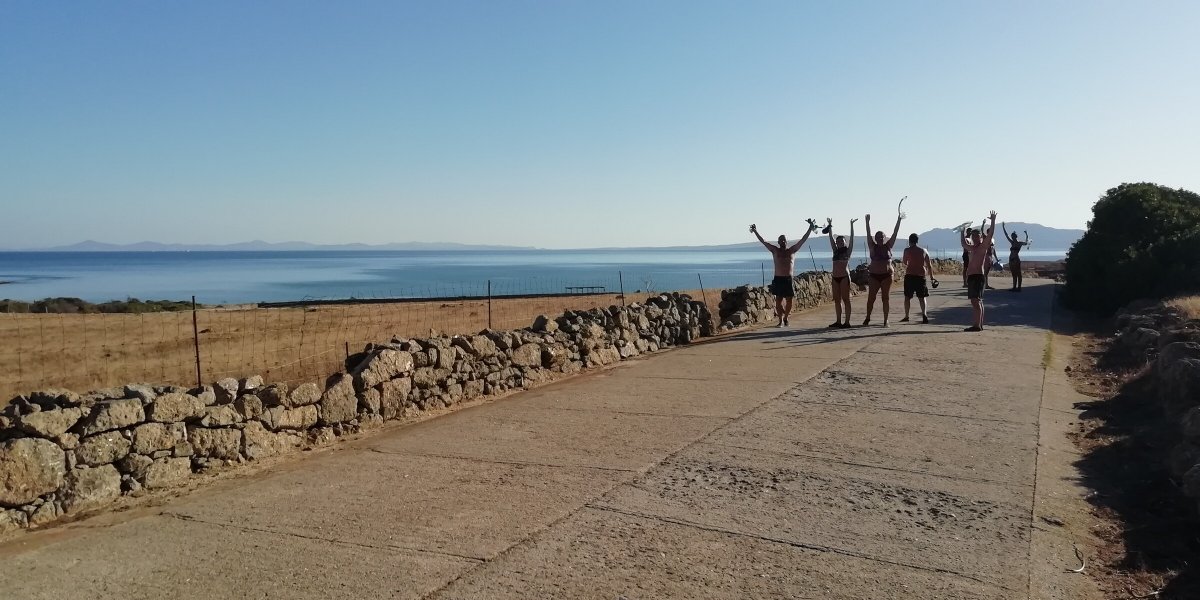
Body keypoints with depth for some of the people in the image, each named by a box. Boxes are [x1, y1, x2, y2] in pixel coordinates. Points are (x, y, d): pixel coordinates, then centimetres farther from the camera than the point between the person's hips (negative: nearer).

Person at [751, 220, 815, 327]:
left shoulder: (792, 250, 9)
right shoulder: (775, 250, 8)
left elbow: (803, 240, 7)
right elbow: (763, 241, 7)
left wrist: (810, 228, 3)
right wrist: (755, 231, 4)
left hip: (789, 279, 1)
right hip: (778, 279, -1)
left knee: (789, 301, 4)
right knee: (778, 301, -4)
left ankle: (785, 317, 25)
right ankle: (781, 321, 3)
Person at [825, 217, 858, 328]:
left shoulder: (848, 251, 1)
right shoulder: (835, 251, 14)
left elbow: (852, 238, -6)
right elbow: (831, 238, 15)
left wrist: (851, 225, -12)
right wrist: (830, 226, 12)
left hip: (844, 277, -6)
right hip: (835, 278, 6)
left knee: (845, 299, -5)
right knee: (837, 300, 7)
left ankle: (847, 322, -5)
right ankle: (838, 321, 12)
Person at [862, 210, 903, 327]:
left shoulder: (888, 247, 4)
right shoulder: (873, 247, 1)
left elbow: (894, 234, 0)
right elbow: (868, 235, -7)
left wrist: (899, 221, -5)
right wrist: (868, 222, -15)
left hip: (887, 276, 1)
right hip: (874, 276, -1)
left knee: (885, 298, 2)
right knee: (871, 298, 1)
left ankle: (886, 320, 6)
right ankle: (867, 318, 15)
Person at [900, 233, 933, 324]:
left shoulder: (907, 250, -3)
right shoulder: (924, 251, 6)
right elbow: (929, 265, 7)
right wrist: (931, 276, 14)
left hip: (910, 275, -2)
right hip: (921, 276, 2)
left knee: (907, 297, 9)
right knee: (921, 297, 8)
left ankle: (906, 316, 10)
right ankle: (924, 315, -9)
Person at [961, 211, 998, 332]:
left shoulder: (983, 247, -2)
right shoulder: (973, 249, 21)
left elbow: (990, 234, -16)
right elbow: (963, 243, 40)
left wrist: (993, 221, -19)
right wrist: (963, 232, 46)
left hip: (978, 276, -10)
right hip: (972, 277, 10)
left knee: (975, 301, -16)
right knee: (977, 301, 12)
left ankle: (977, 325, -21)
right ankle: (980, 325, 17)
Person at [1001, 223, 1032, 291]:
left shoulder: (1019, 243, -1)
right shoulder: (1012, 243, 15)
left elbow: (1026, 243, -17)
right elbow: (1006, 235, 20)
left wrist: (1027, 236, -28)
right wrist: (1003, 228, 20)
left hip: (1016, 260, -7)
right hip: (1011, 260, 7)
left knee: (1018, 274, -4)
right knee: (1014, 274, 9)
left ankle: (1019, 287, -4)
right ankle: (1014, 287, 12)